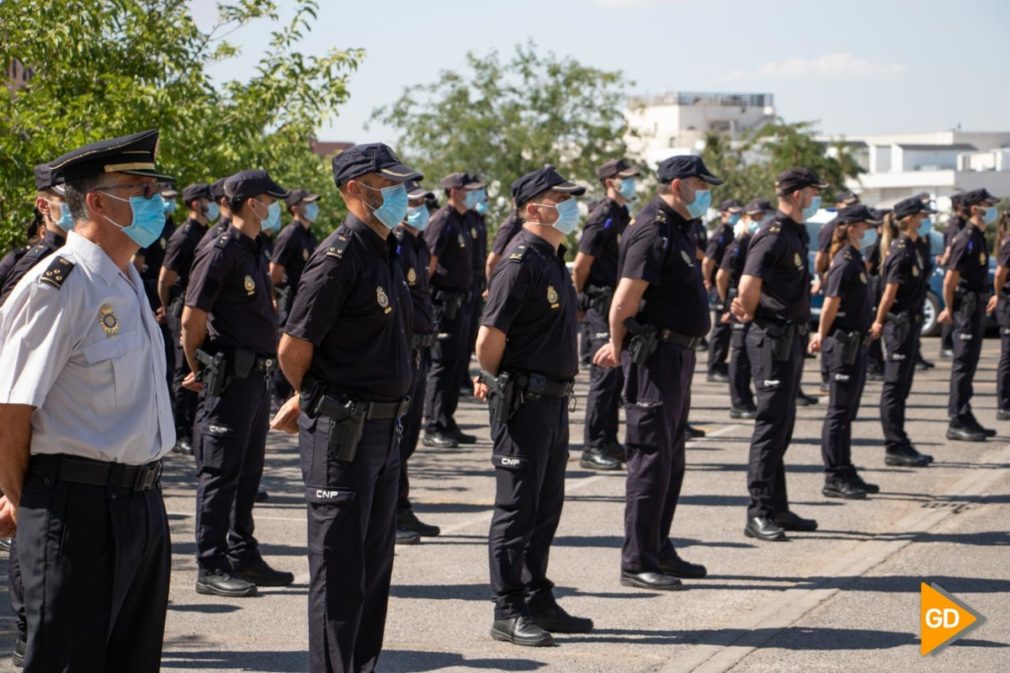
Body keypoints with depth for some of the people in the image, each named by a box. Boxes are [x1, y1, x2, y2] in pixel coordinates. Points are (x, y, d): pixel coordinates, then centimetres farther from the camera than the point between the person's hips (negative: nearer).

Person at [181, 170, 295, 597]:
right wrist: (199, 370, -2)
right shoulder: (220, 254, -14)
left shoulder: (256, 254, 14)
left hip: (257, 377, 9)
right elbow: (192, 321, -13)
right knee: (220, 474, -4)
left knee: (248, 473, 14)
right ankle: (212, 568, 1)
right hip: (229, 377, -9)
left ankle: (243, 557, 23)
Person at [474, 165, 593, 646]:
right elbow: (489, 338, -19)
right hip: (524, 403, -9)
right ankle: (508, 613, 3)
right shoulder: (521, 260, -16)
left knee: (546, 507, 14)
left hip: (554, 401, 9)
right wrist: (498, 385, -5)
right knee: (517, 510, -3)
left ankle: (537, 602, 23)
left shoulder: (553, 259, 14)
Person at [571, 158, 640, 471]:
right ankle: (592, 448, -4)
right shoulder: (603, 218, -14)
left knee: (616, 375, 12)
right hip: (602, 305, -9)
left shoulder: (623, 217, 15)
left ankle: (608, 442, 19)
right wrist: (582, 300, -4)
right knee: (604, 375, -8)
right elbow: (580, 266, -14)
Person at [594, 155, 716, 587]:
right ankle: (637, 563, -3)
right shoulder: (653, 231, -16)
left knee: (671, 460, 15)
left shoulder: (678, 229, 16)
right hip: (656, 355, -10)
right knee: (651, 459, -7)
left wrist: (619, 345, 22)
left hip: (678, 354, 10)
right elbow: (624, 302, -20)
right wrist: (620, 347, -7)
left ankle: (659, 551, 25)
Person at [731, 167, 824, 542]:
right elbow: (749, 285, -25)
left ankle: (777, 508, 21)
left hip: (791, 339, 10)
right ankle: (758, 514, -5)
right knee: (771, 425, -8)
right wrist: (751, 314, -6)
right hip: (773, 340, -10)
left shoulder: (796, 233, 15)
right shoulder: (774, 234, -16)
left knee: (782, 427, 14)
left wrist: (747, 310, 7)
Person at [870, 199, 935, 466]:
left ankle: (899, 446, 19)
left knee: (900, 388, 13)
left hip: (909, 324, 10)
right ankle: (895, 448, -2)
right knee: (894, 388, -5)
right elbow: (890, 292, -15)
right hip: (899, 323, -10)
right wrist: (880, 322, -9)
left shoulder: (910, 249, 13)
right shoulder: (901, 251, -16)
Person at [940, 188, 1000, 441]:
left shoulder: (978, 237, 14)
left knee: (969, 363, 13)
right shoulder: (967, 239, -17)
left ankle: (966, 419, 20)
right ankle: (957, 423, -4)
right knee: (963, 364, -7)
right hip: (966, 306, -9)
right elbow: (950, 279, -19)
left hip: (976, 306, 9)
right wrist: (949, 309, -14)